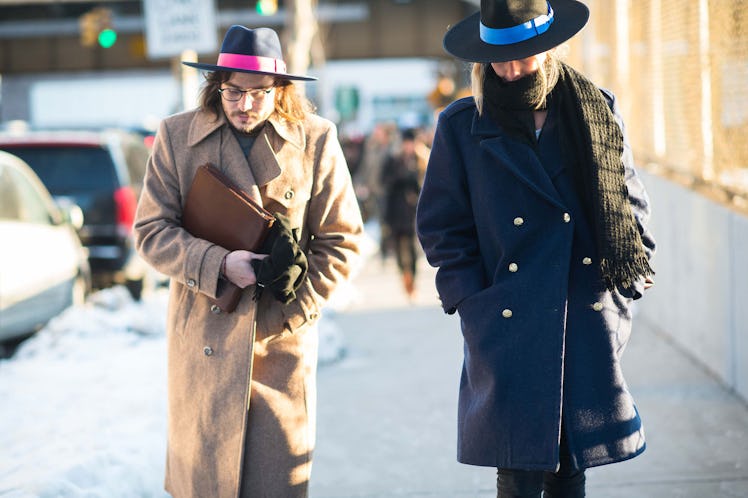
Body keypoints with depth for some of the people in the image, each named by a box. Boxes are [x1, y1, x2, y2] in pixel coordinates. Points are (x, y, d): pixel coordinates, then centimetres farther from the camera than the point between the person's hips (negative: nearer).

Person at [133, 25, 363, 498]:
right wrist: (218, 264, -16)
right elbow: (152, 230, -1)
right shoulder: (177, 135, 0)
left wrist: (294, 310, -6)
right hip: (203, 339, 1)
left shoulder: (316, 139, -1)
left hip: (284, 342, 0)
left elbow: (341, 241, 3)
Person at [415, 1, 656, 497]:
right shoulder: (462, 125, 3)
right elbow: (443, 227, 6)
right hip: (510, 334, -2)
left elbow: (632, 204, 14)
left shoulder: (598, 110, 7)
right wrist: (473, 301, -4)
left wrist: (629, 284, 4)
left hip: (592, 324, 2)